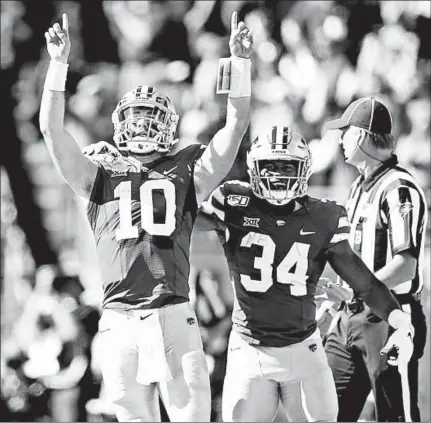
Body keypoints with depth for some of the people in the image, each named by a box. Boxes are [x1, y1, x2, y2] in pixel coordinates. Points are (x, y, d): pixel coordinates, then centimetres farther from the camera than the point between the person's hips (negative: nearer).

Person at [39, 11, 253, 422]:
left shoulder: (185, 172, 12)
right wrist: (59, 64, 0)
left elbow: (236, 125, 8)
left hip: (173, 315, -1)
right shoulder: (101, 176, 13)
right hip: (120, 321, 1)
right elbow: (52, 130, 5)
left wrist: (239, 61, 2)